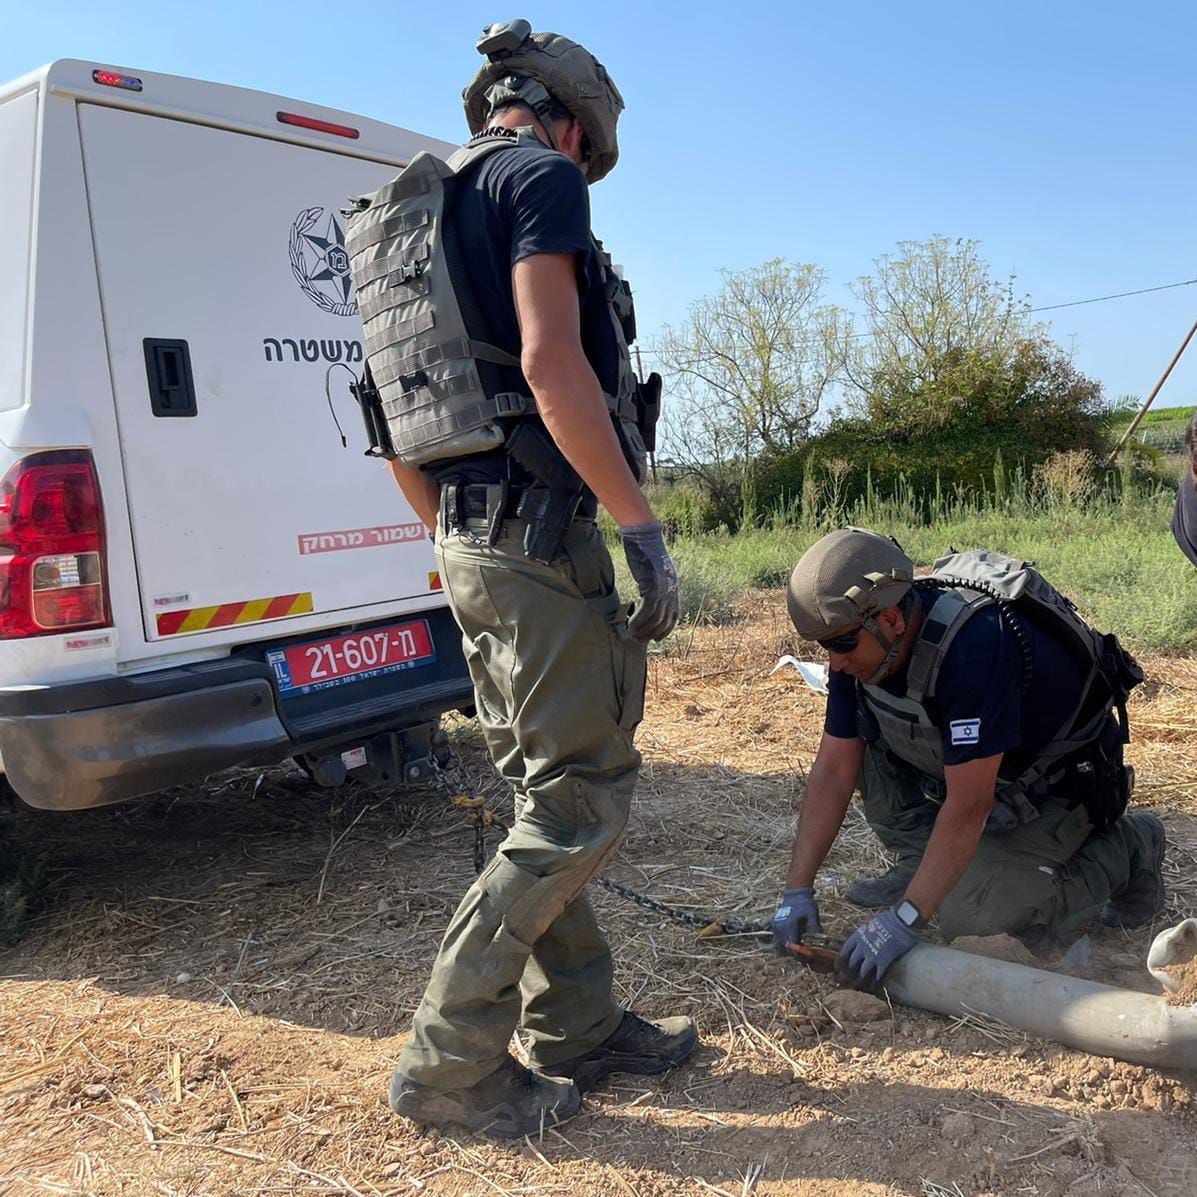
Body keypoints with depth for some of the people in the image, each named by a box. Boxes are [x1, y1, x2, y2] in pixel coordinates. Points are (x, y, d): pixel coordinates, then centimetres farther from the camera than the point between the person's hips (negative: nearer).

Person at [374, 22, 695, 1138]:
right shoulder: (541, 177, -3)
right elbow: (551, 360, -20)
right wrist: (642, 526, -18)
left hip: (470, 545, 10)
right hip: (541, 535, -10)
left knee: (547, 796, 14)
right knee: (581, 800, -3)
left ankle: (575, 1031, 24)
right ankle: (447, 1063, 3)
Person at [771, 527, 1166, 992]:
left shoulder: (974, 644, -38)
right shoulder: (862, 640, -13)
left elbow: (968, 807, -36)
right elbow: (834, 770, -9)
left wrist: (904, 920, -34)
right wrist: (797, 890, -13)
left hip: (1056, 790, -7)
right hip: (964, 771, 7)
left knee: (971, 919, -19)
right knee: (863, 736, -11)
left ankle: (1126, 850, 3)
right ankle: (922, 865, 4)